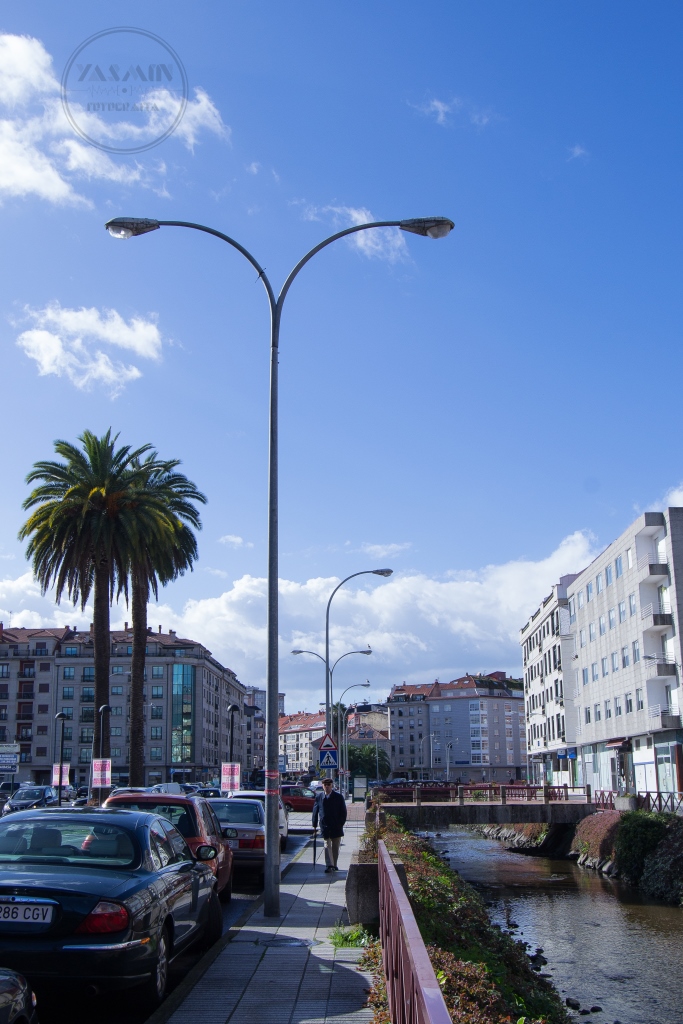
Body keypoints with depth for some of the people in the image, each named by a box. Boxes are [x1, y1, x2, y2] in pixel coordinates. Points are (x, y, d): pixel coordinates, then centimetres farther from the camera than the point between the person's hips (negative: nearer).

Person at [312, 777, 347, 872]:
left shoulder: (339, 797, 1)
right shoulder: (319, 796, 4)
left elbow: (343, 811, 3)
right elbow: (315, 810, 7)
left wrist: (341, 823, -6)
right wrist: (315, 823, 3)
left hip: (336, 825, 1)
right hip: (324, 825, -1)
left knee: (335, 846, 8)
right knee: (327, 845, -8)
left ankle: (334, 865, 19)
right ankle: (329, 865, -14)